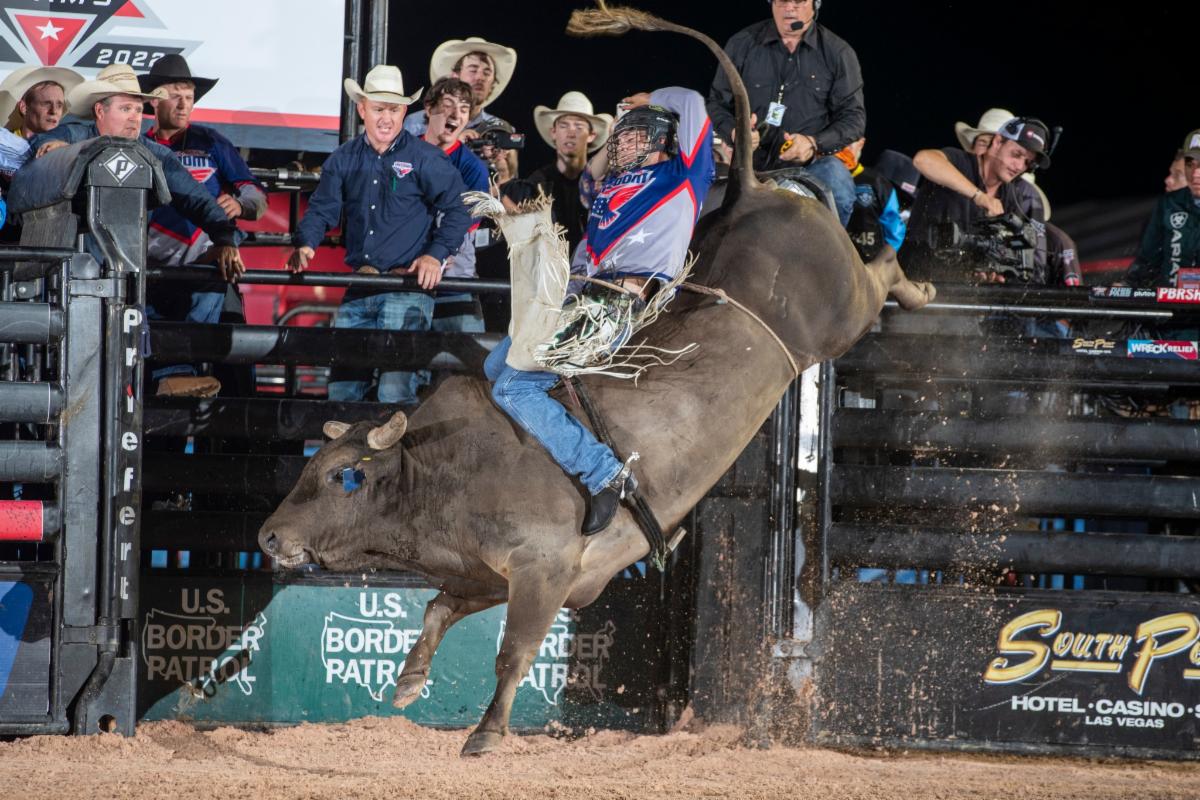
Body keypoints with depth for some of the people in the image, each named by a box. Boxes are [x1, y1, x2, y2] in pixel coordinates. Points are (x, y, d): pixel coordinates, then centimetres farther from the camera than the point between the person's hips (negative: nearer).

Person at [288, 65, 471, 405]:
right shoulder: (344, 159, 11)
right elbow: (322, 208, 9)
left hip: (408, 287, -5)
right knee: (341, 388, 6)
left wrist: (436, 255, -10)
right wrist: (305, 245, -10)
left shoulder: (425, 159, -1)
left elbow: (457, 209, 3)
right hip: (359, 290, 5)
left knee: (395, 391, -14)